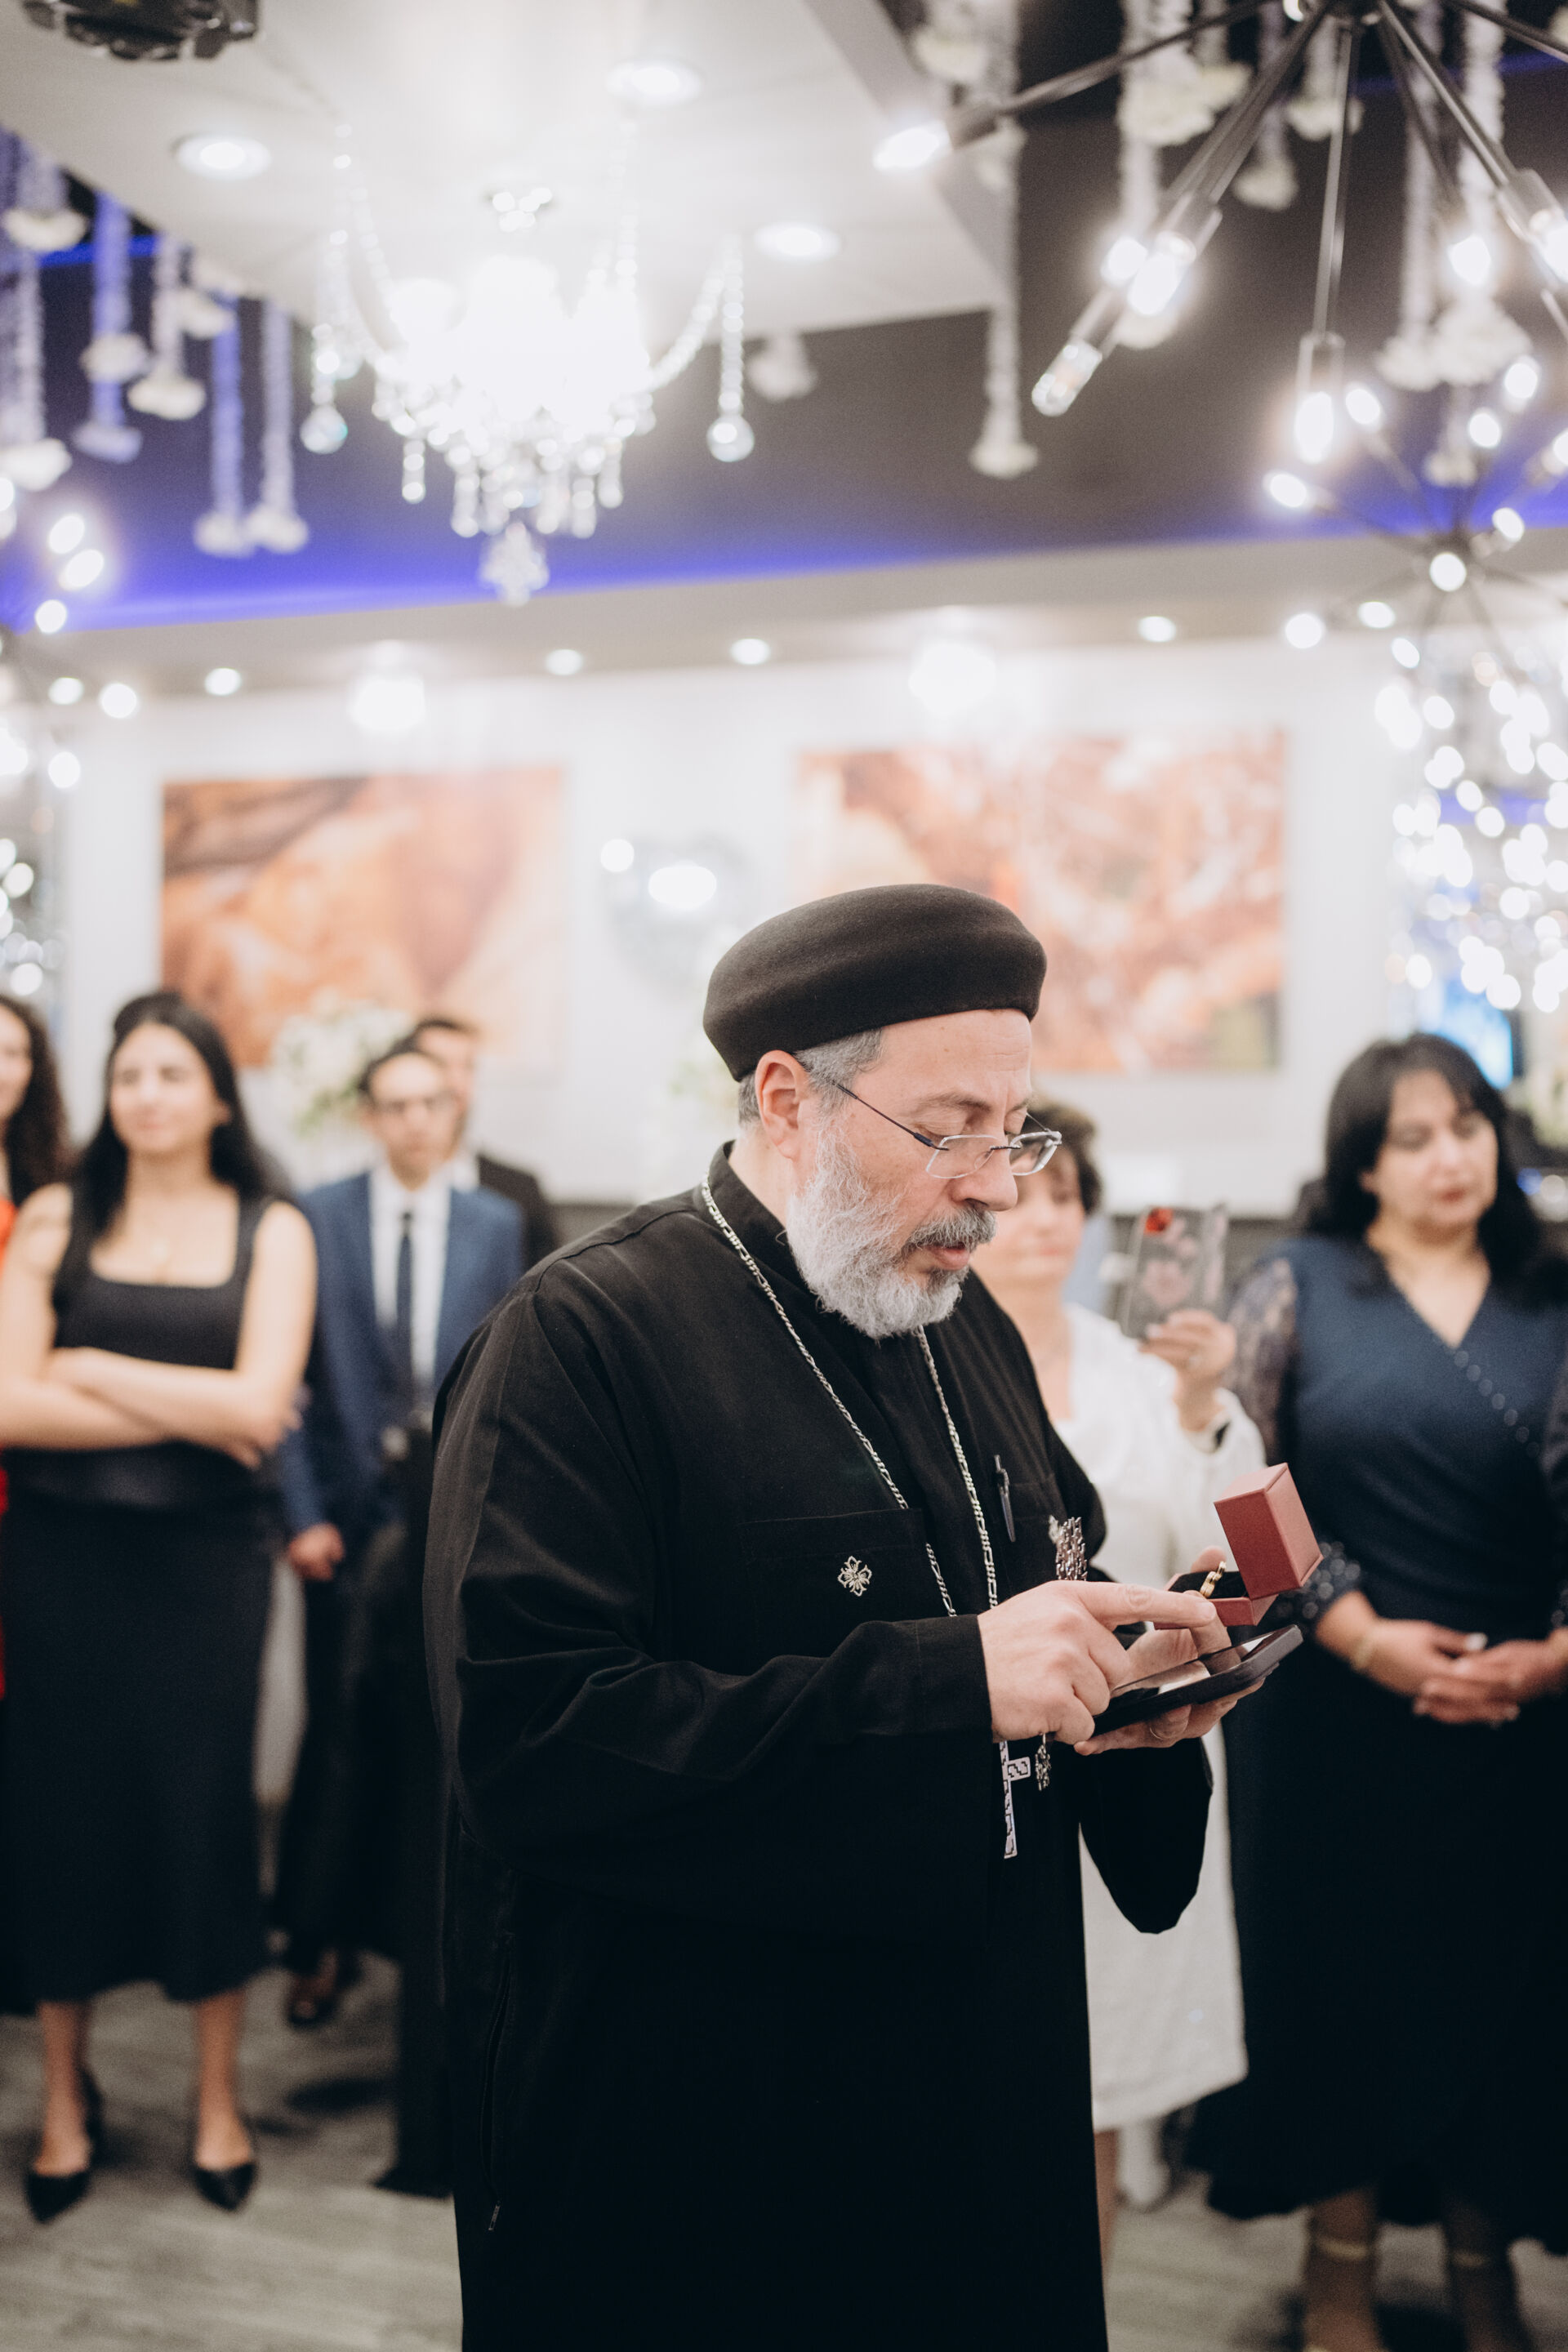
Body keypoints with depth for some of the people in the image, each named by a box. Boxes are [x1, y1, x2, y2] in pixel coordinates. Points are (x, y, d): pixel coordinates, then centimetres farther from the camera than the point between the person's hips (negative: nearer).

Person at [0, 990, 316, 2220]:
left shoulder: (272, 1231, 1)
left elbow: (259, 1407, -11)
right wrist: (185, 1412, -13)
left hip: (206, 1554, -1)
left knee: (205, 1799, 5)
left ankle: (218, 2096, 24)